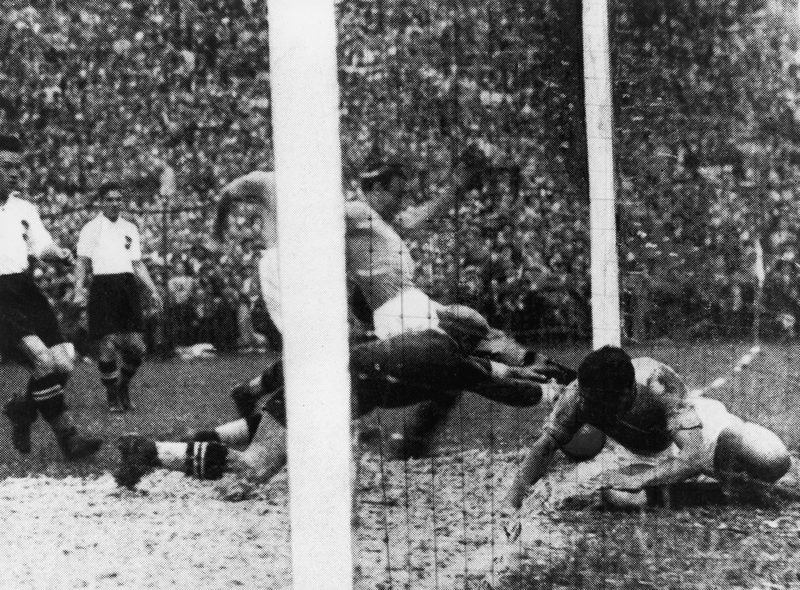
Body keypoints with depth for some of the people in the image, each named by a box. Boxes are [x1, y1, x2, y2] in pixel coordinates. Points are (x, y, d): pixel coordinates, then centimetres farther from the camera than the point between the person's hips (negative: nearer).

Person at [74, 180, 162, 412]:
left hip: (127, 286, 4)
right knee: (107, 346, -10)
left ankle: (124, 386, 20)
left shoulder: (130, 229, 17)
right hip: (102, 287, -4)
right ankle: (112, 395, 9)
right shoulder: (91, 228, 4)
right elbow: (82, 263, 1)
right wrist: (79, 289, -14)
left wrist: (153, 290, 15)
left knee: (136, 347, -5)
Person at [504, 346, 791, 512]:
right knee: (618, 497, -28)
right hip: (643, 455, 3)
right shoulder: (577, 396, -33)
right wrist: (512, 503, -41)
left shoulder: (658, 384, -43)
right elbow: (544, 447, -27)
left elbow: (695, 456, -44)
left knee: (775, 463, -19)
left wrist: (641, 479, -51)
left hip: (700, 427, -2)